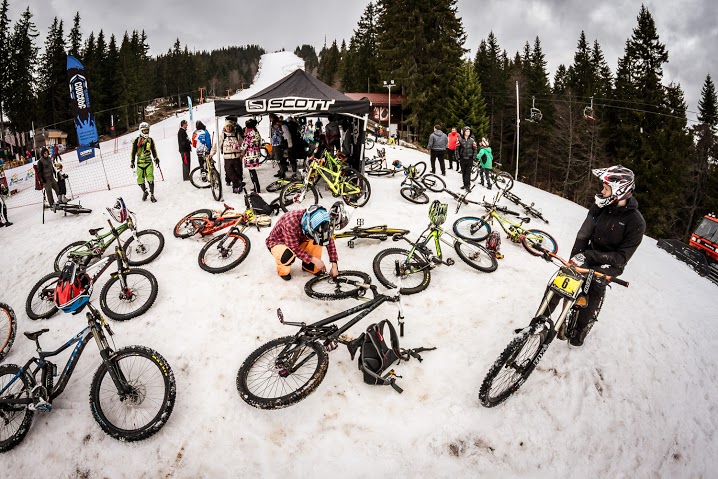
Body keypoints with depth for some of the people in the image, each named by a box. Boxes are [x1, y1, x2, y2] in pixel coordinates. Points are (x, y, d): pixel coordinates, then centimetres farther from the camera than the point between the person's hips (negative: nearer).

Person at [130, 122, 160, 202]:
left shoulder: (150, 140, 9)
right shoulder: (136, 140, 1)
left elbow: (154, 151, 18)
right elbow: (133, 151, 4)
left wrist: (156, 159, 18)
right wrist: (132, 161, 0)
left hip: (148, 162, 0)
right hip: (140, 162, 0)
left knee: (150, 179, -13)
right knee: (140, 180, 3)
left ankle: (152, 195, -9)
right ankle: (144, 192, 26)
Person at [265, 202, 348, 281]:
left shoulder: (316, 221, -22)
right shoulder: (291, 223, -39)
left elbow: (329, 240, -14)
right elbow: (294, 248, -31)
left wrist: (334, 265, -18)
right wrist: (314, 260, -32)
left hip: (298, 240, 5)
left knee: (318, 239, -20)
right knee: (288, 254, -38)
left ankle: (309, 266, -2)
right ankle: (282, 270, -4)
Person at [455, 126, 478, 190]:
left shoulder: (472, 140, 2)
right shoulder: (460, 139, -1)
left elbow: (475, 149, 6)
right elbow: (457, 149, 2)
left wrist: (474, 158, -1)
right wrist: (458, 157, -3)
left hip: (469, 159, -1)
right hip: (462, 159, 1)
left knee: (468, 172, -6)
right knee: (463, 172, 9)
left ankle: (468, 185, -4)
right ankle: (465, 184, 20)